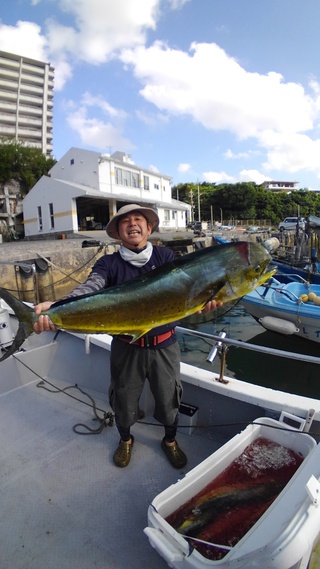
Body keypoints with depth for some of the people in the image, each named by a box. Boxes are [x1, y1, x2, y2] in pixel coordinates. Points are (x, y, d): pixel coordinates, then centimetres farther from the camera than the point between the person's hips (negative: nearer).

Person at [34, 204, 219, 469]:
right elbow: (89, 288, -22)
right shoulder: (109, 263, -5)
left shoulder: (165, 256, -2)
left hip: (164, 345, 1)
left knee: (169, 398, 18)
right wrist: (55, 307, -42)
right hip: (126, 348, 0)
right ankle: (125, 439, 53)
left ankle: (170, 440, 51)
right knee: (124, 400, 19)